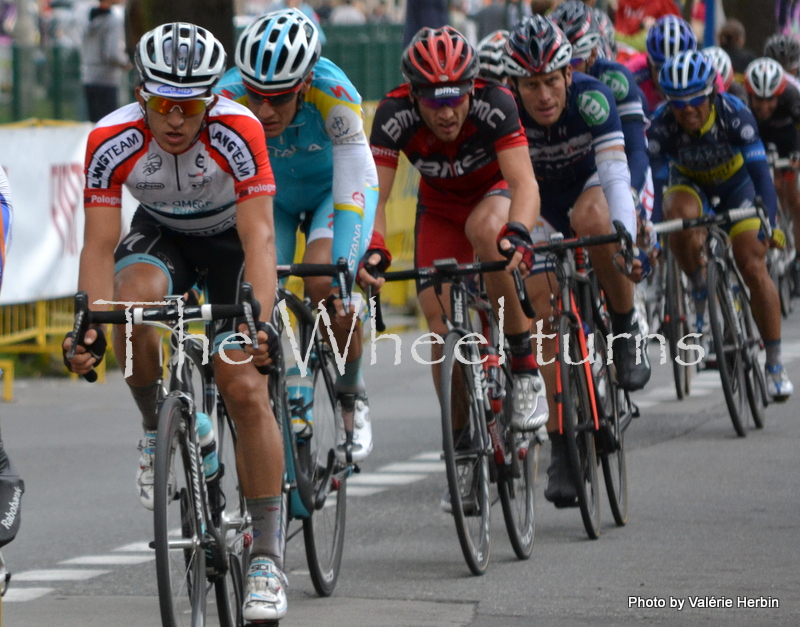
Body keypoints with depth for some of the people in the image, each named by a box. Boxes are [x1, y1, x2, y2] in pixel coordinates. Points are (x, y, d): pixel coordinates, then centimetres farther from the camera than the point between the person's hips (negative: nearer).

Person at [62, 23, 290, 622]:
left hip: (231, 238, -2)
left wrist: (260, 321, -51)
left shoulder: (238, 132, -34)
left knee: (246, 389, -15)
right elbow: (100, 245, -27)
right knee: (133, 300, -34)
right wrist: (91, 326, -42)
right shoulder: (112, 141, -28)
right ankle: (157, 431, -7)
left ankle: (267, 557, -5)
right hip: (160, 234, 2)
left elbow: (259, 238, -37)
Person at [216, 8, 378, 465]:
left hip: (333, 188, -2)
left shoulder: (333, 93, -37)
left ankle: (352, 396, -1)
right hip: (269, 195, 2)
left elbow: (356, 184, -39)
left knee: (325, 285, -25)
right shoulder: (229, 99, -33)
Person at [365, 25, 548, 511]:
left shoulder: (494, 103, -34)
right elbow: (375, 195, -30)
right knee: (443, 330, -10)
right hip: (440, 209, 2)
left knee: (484, 230, -37)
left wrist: (517, 233, -61)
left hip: (496, 192, -2)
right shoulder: (395, 115, -29)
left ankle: (526, 368, -23)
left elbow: (525, 182, -41)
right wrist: (372, 249, -49)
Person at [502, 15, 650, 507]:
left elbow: (615, 174, -40)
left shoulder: (591, 98, -30)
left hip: (592, 188, -1)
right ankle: (561, 446, -7)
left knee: (590, 218, -38)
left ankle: (627, 325, -17)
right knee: (544, 313, -13)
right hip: (542, 207, 2)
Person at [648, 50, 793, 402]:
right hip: (689, 182, 1)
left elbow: (761, 173, -36)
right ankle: (700, 294, -11)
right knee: (679, 216, -36)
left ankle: (774, 363, 1)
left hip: (735, 181, -1)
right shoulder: (662, 124, -31)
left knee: (754, 268, -12)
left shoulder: (734, 114, -33)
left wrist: (768, 224, -49)